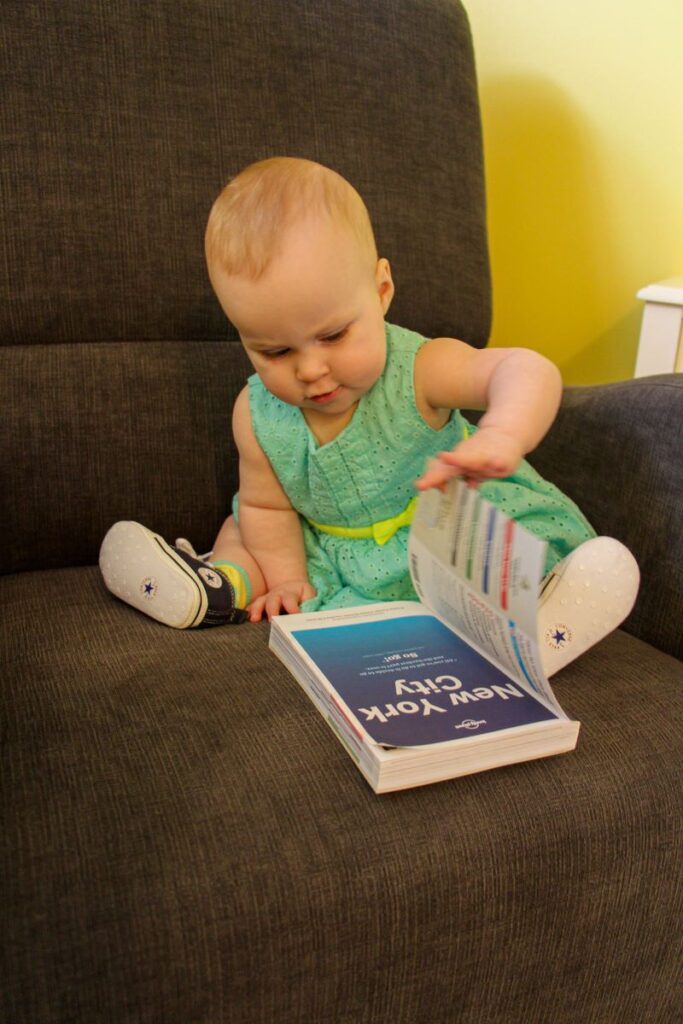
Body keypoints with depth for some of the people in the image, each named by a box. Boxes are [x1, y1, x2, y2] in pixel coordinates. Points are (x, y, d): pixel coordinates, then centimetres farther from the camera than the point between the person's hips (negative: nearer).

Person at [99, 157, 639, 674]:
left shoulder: (418, 369, -27)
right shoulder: (258, 416, -15)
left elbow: (528, 372, -41)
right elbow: (266, 506, 0)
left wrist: (500, 437, -62)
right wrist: (287, 581, -10)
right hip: (328, 558, 4)